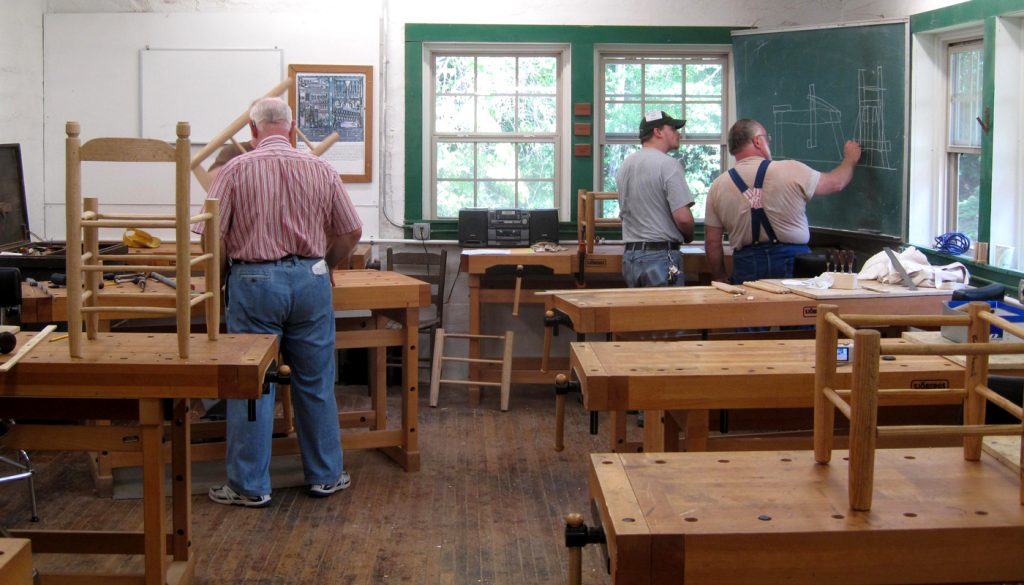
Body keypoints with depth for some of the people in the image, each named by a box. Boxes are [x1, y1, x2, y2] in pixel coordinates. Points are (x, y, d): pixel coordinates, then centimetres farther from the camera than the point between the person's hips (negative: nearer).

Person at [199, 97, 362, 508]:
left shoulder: (236, 170, -4)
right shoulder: (320, 170, 4)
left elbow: (212, 234, -7)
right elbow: (351, 232, 8)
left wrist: (220, 274, 11)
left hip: (254, 282, -2)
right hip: (309, 280, 3)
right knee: (315, 384, 12)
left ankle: (249, 486, 8)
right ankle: (325, 475, 21)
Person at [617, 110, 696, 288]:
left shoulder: (625, 165, 12)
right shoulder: (668, 164, -12)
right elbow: (683, 218, -18)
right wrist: (689, 237, 2)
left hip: (630, 254, 7)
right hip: (661, 255, -7)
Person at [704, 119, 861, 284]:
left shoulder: (718, 186, 2)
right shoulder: (791, 171, -3)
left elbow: (712, 242, 4)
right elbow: (836, 183, 11)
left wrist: (720, 278, 18)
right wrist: (850, 159, 32)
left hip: (746, 266, 2)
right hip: (792, 263, -2)